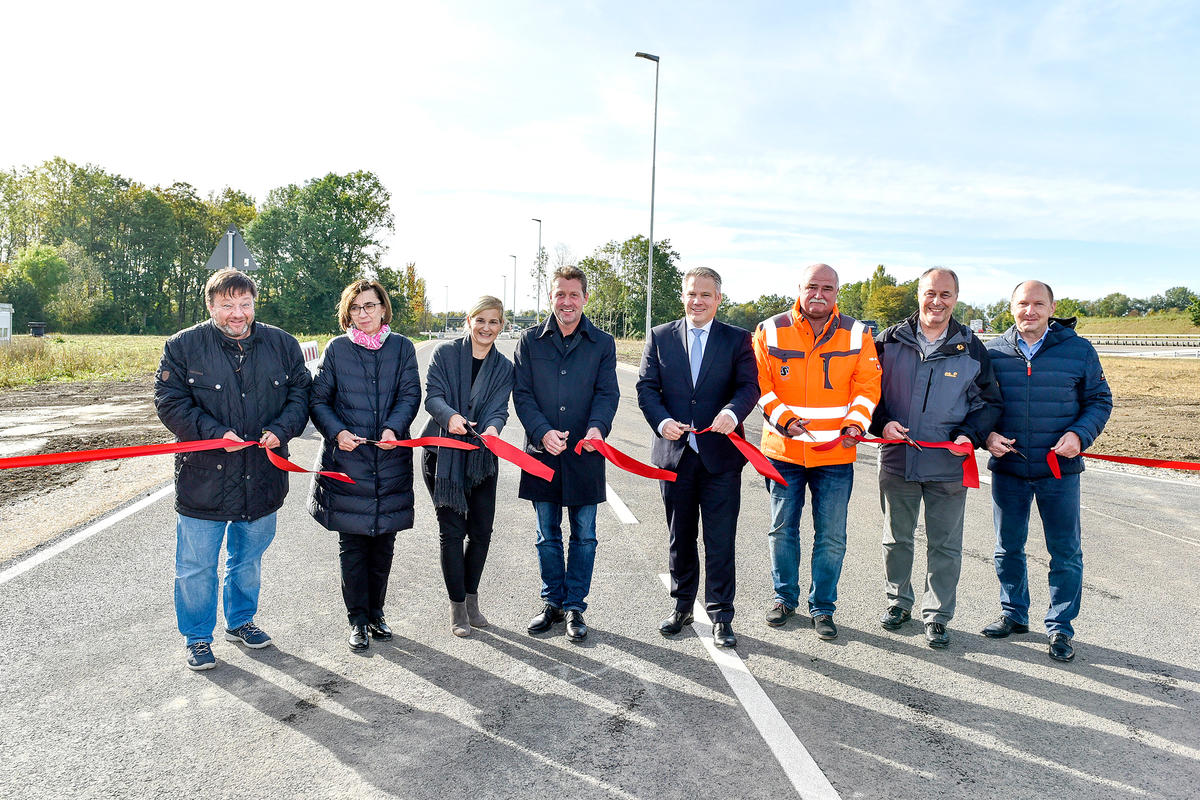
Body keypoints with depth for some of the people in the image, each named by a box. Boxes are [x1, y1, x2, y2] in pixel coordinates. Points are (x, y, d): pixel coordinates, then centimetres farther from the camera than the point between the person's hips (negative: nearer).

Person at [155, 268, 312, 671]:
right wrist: (215, 433, -21)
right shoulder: (183, 346, -7)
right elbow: (170, 402, -8)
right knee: (196, 566, 7)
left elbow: (300, 393, 6)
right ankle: (198, 638, 27)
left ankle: (240, 621, 43)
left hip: (262, 478, 3)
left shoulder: (282, 344, 1)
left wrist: (281, 429, -13)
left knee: (248, 560, 21)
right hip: (202, 478, -3)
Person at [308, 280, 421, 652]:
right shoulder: (336, 349, 2)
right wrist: (337, 432, -15)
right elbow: (318, 399, 3)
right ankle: (358, 620, 17)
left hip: (391, 459, 1)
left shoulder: (401, 347, 5)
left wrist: (393, 428, -19)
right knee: (351, 544, 4)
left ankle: (376, 613, 28)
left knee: (383, 541, 11)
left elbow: (410, 394, -1)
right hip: (346, 458, -1)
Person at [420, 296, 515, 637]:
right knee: (452, 529, 0)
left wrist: (493, 427, -26)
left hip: (481, 456, 3)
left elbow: (499, 410, -2)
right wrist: (450, 416, -31)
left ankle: (471, 597, 26)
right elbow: (433, 395, -10)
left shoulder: (504, 368, 7)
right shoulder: (445, 354, -1)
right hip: (443, 453, -3)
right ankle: (457, 606, 13)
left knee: (482, 530, 6)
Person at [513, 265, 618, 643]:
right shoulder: (531, 341, 4)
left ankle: (575, 607, 21)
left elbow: (607, 393, -3)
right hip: (542, 452, 1)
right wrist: (543, 432, -16)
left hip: (585, 454, -1)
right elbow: (522, 393, 0)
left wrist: (597, 427, -23)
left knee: (583, 535, 7)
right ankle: (552, 602, 28)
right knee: (547, 534, 12)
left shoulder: (602, 343, 3)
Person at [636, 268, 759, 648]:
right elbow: (646, 387, 2)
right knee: (680, 538, 15)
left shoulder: (738, 340, 4)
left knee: (720, 541, 2)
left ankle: (721, 616, 15)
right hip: (674, 452, 2)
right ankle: (682, 607, 31)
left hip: (720, 455, -2)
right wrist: (661, 421, -16)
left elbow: (749, 386, -6)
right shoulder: (660, 337, 7)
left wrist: (733, 412, -27)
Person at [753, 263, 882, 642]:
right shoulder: (770, 331, 0)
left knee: (831, 537, 5)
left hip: (836, 454, 0)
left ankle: (822, 607, 22)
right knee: (782, 530, 12)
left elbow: (867, 384, 2)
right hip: (783, 450, 0)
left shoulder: (857, 334, 3)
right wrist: (782, 419, -13)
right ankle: (785, 597, 30)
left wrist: (855, 424, -13)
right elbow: (760, 384, 0)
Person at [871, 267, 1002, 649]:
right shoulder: (890, 341, 2)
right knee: (897, 538, 14)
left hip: (949, 465, -1)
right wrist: (882, 423, -10)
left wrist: (970, 435, -9)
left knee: (945, 545, 7)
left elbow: (989, 402, 8)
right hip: (897, 460, 1)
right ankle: (898, 601, 33)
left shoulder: (971, 348, 2)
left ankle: (937, 616, 22)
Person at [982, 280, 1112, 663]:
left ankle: (1060, 627, 19)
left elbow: (1100, 400, 5)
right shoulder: (993, 352, 2)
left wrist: (1079, 434, -13)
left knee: (1065, 552, 5)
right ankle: (1014, 614, 30)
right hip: (1007, 467, 1)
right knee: (1008, 548, 13)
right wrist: (987, 434, -10)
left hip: (1059, 470, -1)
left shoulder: (1079, 350, 0)